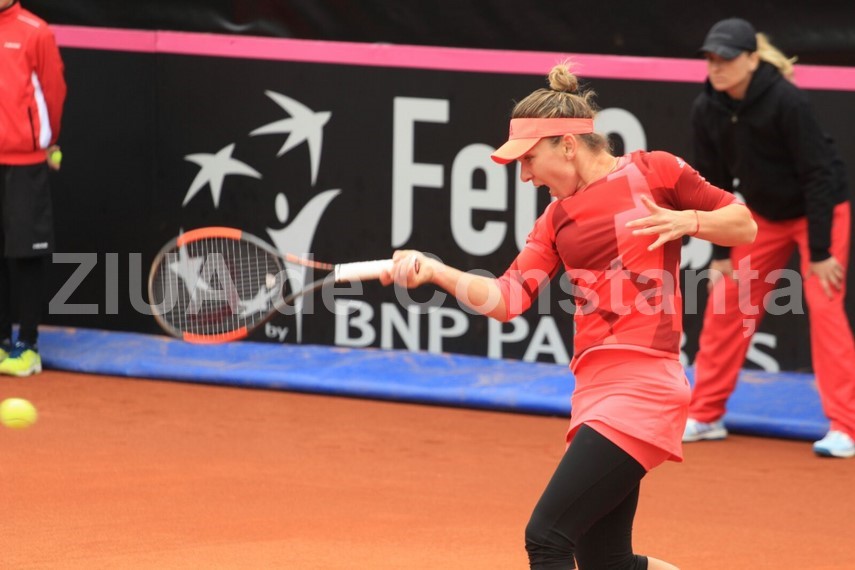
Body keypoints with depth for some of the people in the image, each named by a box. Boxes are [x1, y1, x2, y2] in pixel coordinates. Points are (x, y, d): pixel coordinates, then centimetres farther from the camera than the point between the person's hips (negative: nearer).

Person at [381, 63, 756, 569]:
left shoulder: (654, 172, 1)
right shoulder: (558, 219, 16)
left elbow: (744, 226, 7)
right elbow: (508, 299, 4)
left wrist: (688, 220, -11)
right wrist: (435, 272, -10)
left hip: (642, 387, -7)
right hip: (595, 390, 7)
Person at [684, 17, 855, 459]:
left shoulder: (787, 102, -29)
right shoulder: (707, 111, -12)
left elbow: (818, 176, -25)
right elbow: (715, 184, -2)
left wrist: (820, 252, -25)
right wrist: (720, 253, -3)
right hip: (764, 215, 6)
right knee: (725, 302, 4)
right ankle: (705, 416, 15)